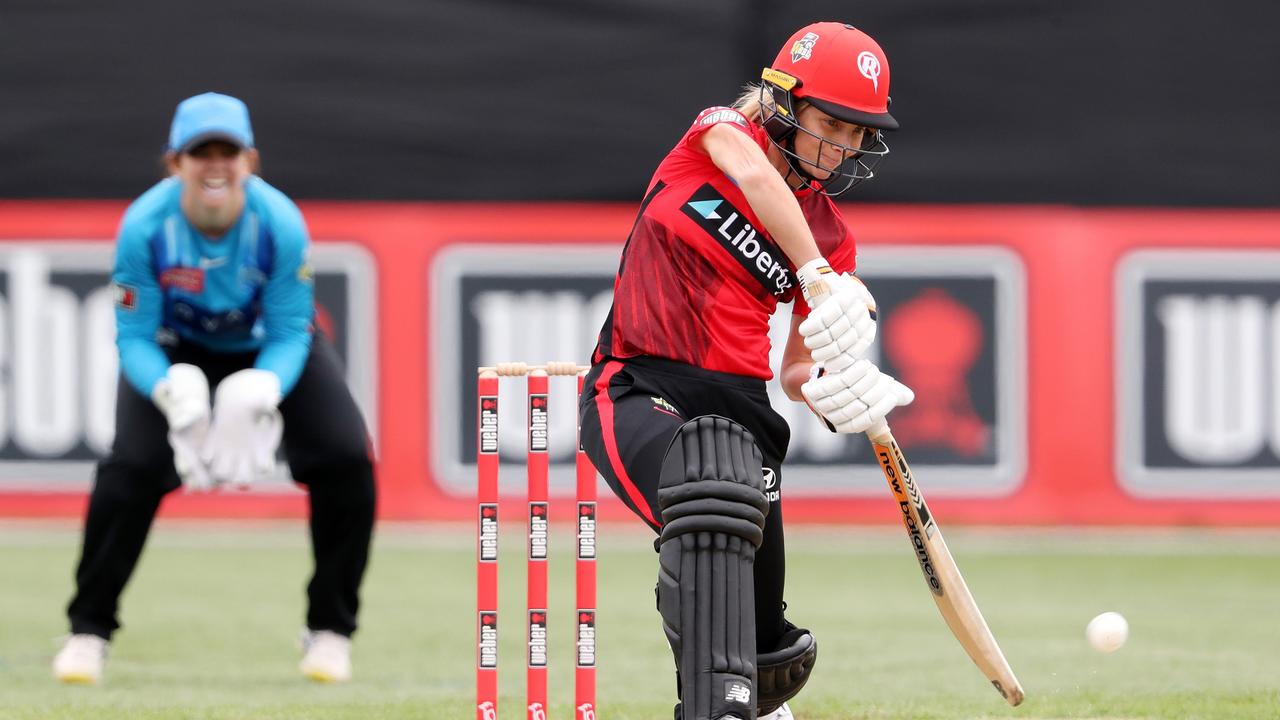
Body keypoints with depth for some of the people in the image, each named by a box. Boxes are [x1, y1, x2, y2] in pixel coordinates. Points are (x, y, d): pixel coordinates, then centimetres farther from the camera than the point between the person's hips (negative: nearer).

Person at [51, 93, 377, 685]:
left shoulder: (280, 224, -30)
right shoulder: (145, 226, -31)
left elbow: (289, 335, -22)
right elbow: (134, 337, -24)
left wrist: (261, 392, -44)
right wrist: (172, 392, -44)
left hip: (268, 349, 1)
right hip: (178, 351, -1)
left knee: (346, 459, -17)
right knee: (131, 466, -22)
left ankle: (329, 630, 0)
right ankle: (89, 631, -5)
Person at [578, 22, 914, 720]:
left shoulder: (831, 236, 8)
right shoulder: (721, 132, -1)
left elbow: (796, 371, 7)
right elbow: (755, 178, -25)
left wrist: (831, 394, -17)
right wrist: (820, 279, -37)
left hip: (737, 402, 4)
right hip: (637, 391, -4)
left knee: (769, 649, -3)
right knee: (710, 505, -36)